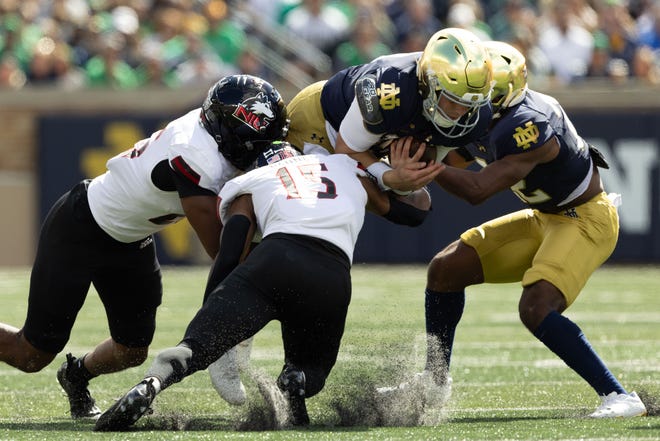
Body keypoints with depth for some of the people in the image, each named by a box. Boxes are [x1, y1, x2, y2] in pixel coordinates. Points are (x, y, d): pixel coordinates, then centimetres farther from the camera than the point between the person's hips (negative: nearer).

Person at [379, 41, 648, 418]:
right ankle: (435, 380, 22)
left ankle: (618, 397, -19)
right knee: (445, 269, 7)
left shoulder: (529, 126, -33)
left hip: (586, 219, -10)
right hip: (546, 218, 10)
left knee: (536, 310, -28)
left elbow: (477, 190, -34)